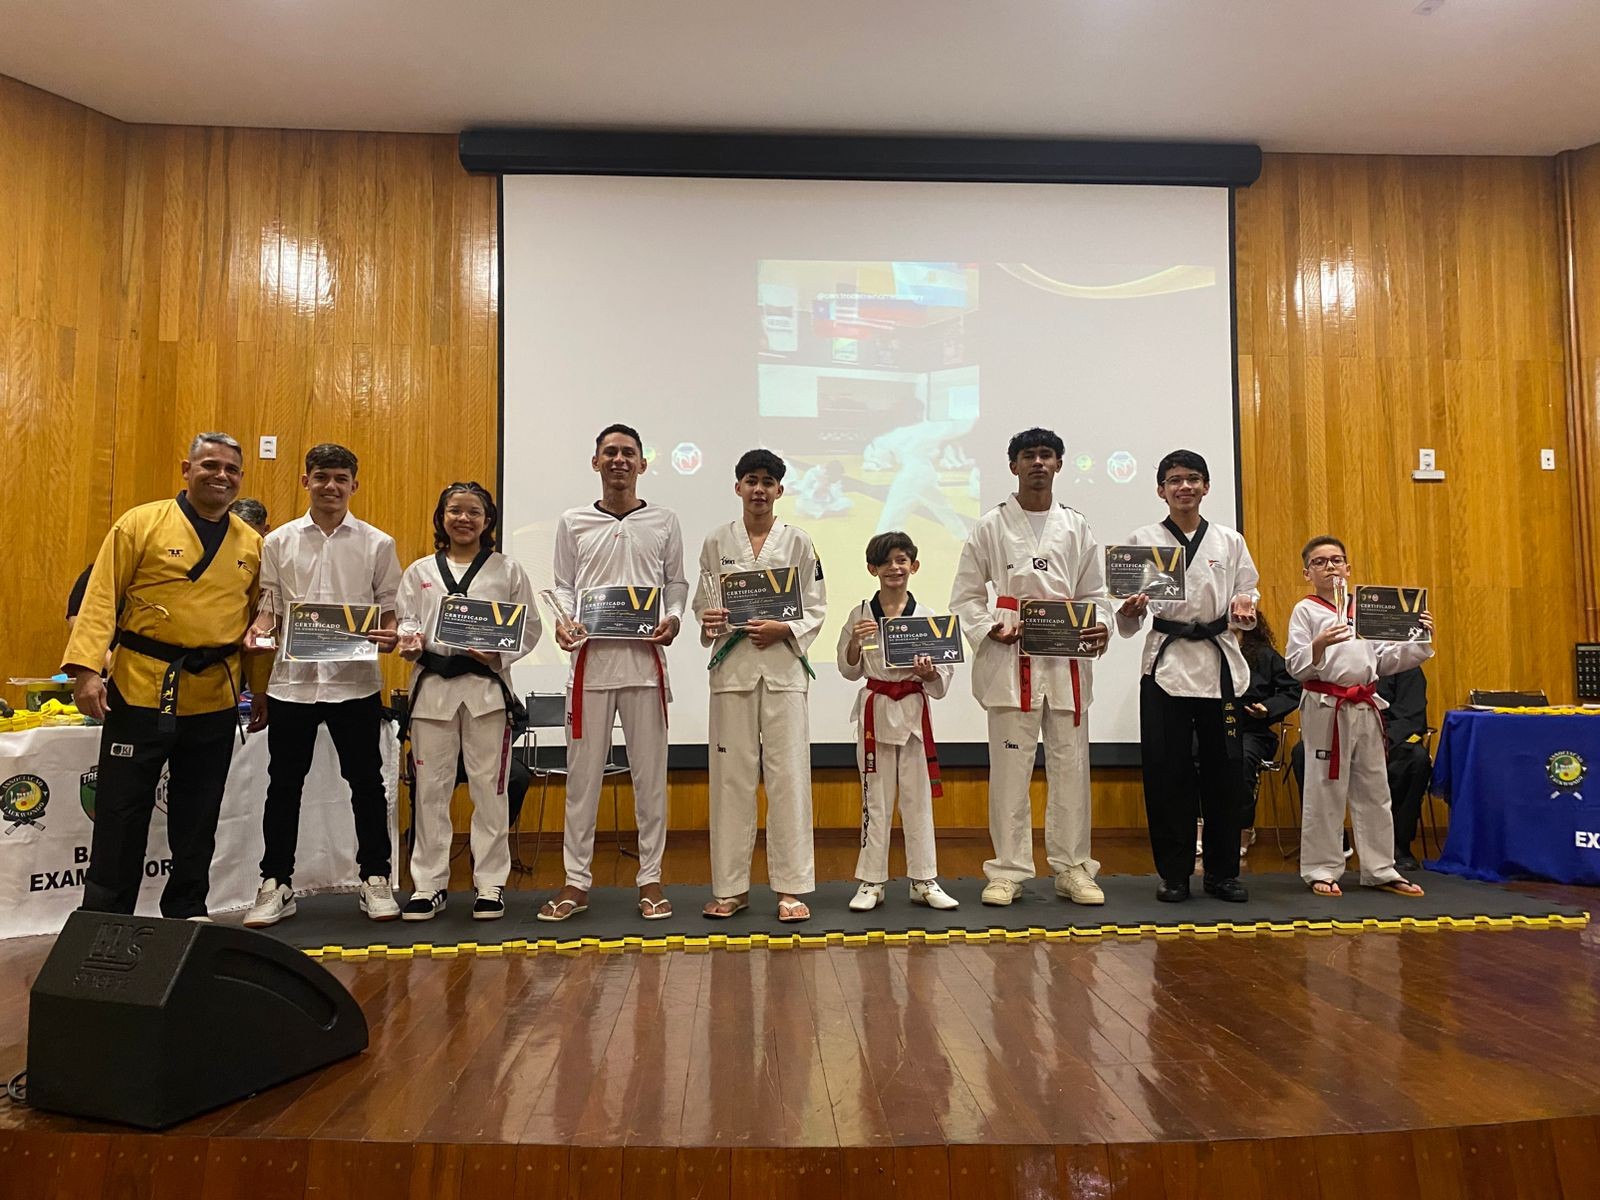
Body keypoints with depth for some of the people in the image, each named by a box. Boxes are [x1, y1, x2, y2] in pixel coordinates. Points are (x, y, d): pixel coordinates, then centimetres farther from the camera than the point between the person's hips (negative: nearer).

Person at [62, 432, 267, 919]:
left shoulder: (251, 544, 8)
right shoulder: (141, 523, -2)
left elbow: (257, 621, 12)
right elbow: (101, 599, -6)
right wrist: (85, 668, -16)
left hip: (216, 697, 3)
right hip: (140, 690, -3)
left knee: (198, 814, 13)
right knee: (122, 809, 5)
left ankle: (188, 909, 27)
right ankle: (104, 916, 19)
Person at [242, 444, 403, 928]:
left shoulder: (377, 544, 3)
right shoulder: (278, 542, 7)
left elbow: (390, 610, 5)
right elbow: (270, 607, 10)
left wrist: (389, 636, -15)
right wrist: (258, 630, -11)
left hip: (356, 679, -1)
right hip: (292, 678, 2)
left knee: (366, 782, 6)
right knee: (284, 784, 9)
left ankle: (375, 879, 19)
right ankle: (276, 884, 22)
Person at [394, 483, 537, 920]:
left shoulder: (508, 570, 5)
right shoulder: (419, 572, 11)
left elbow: (529, 626, 3)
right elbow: (403, 619, 10)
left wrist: (499, 653, -13)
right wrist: (409, 641, -12)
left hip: (486, 687, -2)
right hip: (432, 686, 2)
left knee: (489, 787, 3)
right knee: (430, 787, 6)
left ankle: (490, 883, 15)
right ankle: (429, 884, 19)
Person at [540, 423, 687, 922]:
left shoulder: (664, 521, 7)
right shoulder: (573, 522, 8)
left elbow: (677, 582, 12)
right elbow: (563, 585, 10)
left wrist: (673, 618, -7)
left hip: (645, 658, 0)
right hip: (590, 657, 0)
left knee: (650, 773, 5)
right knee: (583, 773, 5)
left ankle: (650, 879, 16)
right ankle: (576, 881, 17)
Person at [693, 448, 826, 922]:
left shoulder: (798, 542, 5)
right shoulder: (717, 541, 7)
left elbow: (816, 608, 4)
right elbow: (702, 603, 11)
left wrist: (784, 630, -12)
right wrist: (709, 622, -11)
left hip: (783, 665, -1)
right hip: (732, 665, 1)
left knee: (788, 773, -2)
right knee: (731, 774, 4)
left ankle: (792, 887, 7)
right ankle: (731, 886, 15)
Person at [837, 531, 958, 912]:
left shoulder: (927, 616, 0)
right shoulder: (860, 615, 0)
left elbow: (944, 674, 3)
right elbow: (849, 670, 3)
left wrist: (928, 673, -19)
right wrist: (855, 641, -14)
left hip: (914, 711, 0)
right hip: (876, 710, 0)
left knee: (918, 798, 8)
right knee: (875, 799, 7)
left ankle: (924, 881, 19)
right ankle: (871, 882, 17)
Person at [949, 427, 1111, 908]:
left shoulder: (1076, 527, 11)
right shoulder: (991, 526, 5)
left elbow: (1095, 593, 14)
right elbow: (965, 595, 6)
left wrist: (1101, 626, -6)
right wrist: (988, 629, -11)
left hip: (1067, 660, 2)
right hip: (1011, 659, -2)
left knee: (1071, 766, 6)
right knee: (1009, 768, 1)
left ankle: (1073, 869, 18)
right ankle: (1008, 871, 12)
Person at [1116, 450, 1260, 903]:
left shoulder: (1230, 541, 9)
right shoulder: (1142, 540, 4)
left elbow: (1245, 597, 11)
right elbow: (1129, 623, 3)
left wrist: (1242, 611, -12)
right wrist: (1130, 611, -19)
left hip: (1219, 664, 2)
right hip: (1166, 664, -1)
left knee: (1223, 768, 5)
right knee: (1166, 771, 0)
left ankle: (1222, 873, 19)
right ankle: (1174, 873, 13)